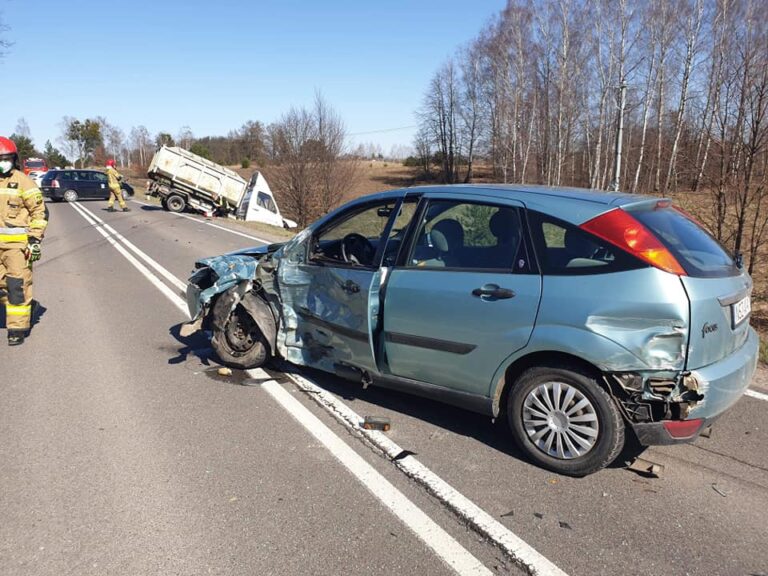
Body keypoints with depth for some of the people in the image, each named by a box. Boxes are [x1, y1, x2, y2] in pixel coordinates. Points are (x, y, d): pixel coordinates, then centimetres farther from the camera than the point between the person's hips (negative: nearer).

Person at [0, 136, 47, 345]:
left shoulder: (22, 182, -5)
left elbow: (39, 211, -5)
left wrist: (35, 239, -11)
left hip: (17, 242, -5)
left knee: (18, 285, -3)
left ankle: (17, 328, 4)